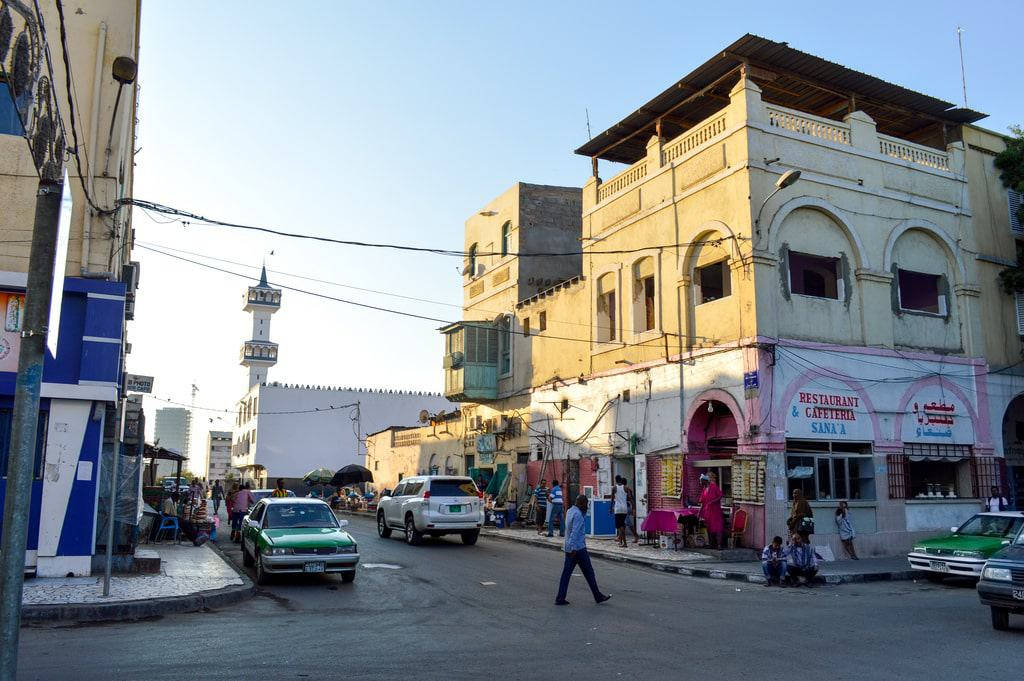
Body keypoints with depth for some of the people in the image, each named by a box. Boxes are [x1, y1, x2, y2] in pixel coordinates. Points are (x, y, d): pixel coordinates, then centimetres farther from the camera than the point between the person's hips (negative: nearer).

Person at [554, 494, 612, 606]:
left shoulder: (570, 511, 11)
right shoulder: (577, 514, -17)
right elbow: (575, 532, -26)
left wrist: (584, 510, 15)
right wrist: (573, 548, -29)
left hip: (569, 549, 9)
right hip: (578, 548, -9)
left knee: (566, 573, 6)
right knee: (589, 572, 4)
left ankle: (560, 599, 3)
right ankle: (598, 596, 15)